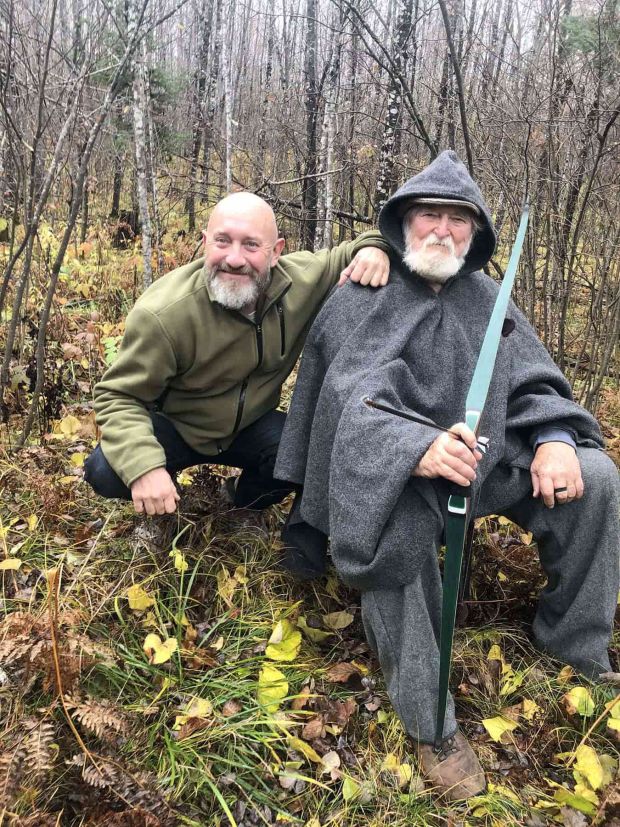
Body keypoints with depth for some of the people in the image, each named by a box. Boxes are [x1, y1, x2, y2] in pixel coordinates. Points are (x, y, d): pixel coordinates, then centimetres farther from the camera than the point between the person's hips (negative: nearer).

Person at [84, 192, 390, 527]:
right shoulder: (163, 314, -31)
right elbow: (118, 396, -23)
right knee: (105, 471, -29)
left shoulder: (301, 280, -18)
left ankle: (245, 503, 10)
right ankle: (157, 507, 10)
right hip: (174, 427, -3)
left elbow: (341, 259, 1)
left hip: (250, 426, 3)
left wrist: (370, 247, -25)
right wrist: (143, 466, -41)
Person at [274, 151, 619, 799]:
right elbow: (353, 396, -17)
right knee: (399, 527, -38)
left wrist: (553, 437, -13)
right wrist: (418, 447, -38)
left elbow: (532, 380, 10)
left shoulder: (485, 297, 12)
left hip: (485, 456, 6)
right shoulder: (362, 299, -3)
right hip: (391, 467, -5)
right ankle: (430, 722, -20)